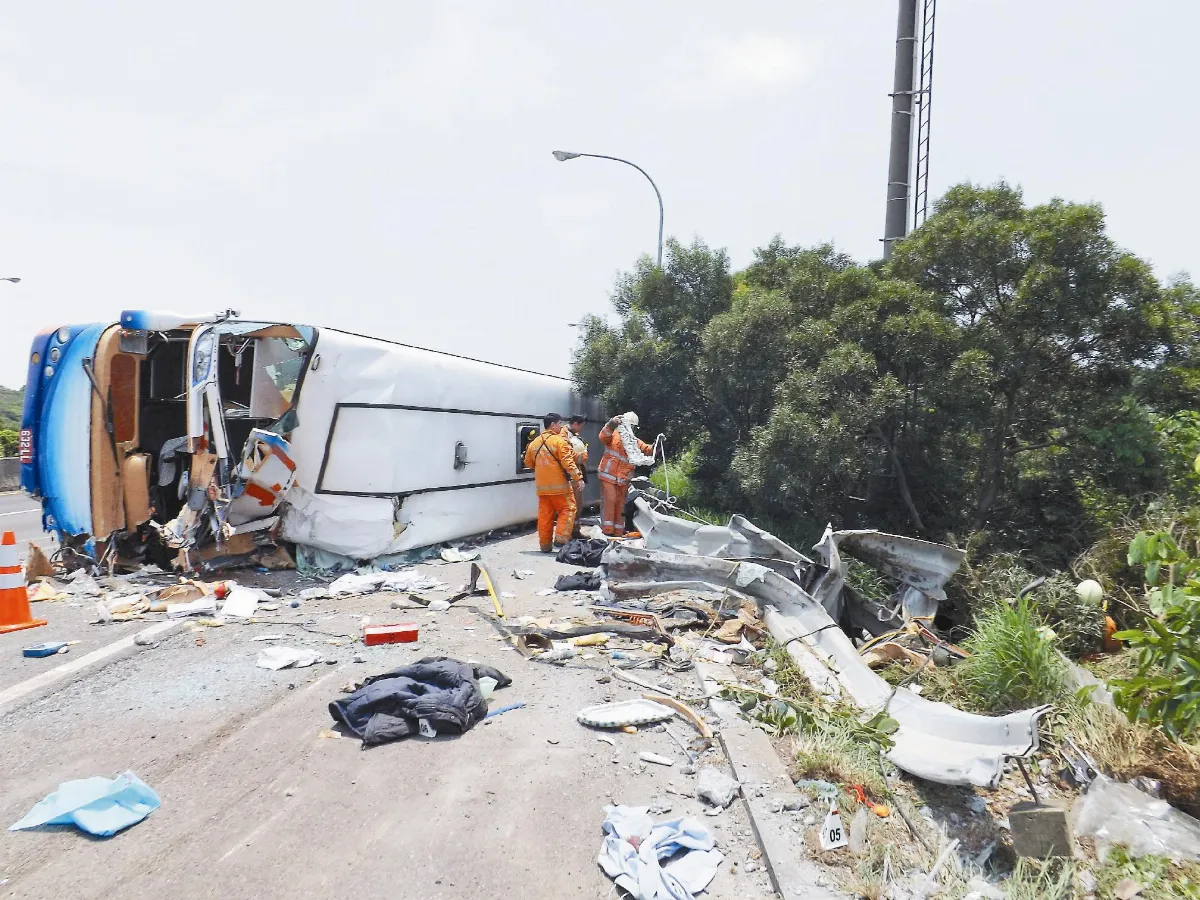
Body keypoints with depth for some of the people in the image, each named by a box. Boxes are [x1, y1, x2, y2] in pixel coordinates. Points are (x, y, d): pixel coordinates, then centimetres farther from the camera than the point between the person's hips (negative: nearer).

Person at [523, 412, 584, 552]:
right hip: (559, 485, -6)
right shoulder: (559, 440, -10)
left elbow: (528, 463, 18)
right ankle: (561, 540, -6)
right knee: (568, 509, 4)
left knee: (545, 514, 9)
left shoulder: (535, 442, 10)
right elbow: (568, 462, -17)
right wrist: (578, 477, -16)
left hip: (541, 486, 6)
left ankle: (545, 544, 12)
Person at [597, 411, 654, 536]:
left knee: (620, 504, 10)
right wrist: (611, 424, -39)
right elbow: (603, 436, -22)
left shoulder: (635, 441, 11)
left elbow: (648, 450, 1)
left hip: (623, 479, 5)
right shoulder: (614, 435, -1)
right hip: (608, 475, -5)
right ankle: (607, 529, -9)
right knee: (610, 499, -14)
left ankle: (618, 531, 18)